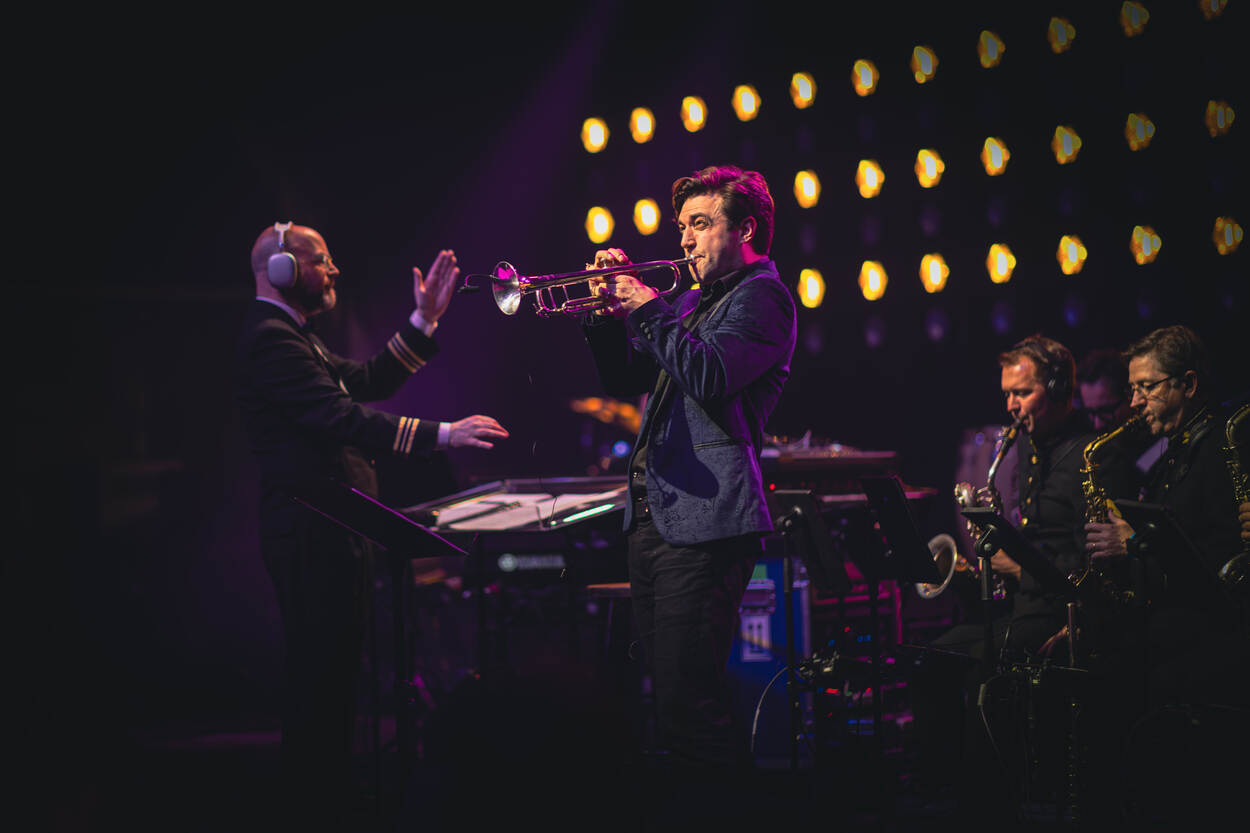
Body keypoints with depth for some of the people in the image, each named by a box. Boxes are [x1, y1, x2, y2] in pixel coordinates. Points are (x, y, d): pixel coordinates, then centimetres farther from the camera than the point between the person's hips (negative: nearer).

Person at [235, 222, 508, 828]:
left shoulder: (293, 336, 19)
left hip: (333, 532, 12)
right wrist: (442, 434, -31)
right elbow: (342, 419, -27)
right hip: (310, 534, -12)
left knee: (334, 671, 17)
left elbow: (367, 381, 19)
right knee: (318, 677, -6)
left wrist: (423, 322, 11)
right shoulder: (270, 339, -17)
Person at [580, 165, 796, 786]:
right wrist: (610, 311, 9)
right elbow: (625, 381, 24)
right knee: (669, 695, 14)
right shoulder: (694, 298, 23)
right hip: (651, 514, 10)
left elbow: (709, 375, -22)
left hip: (704, 520, -9)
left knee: (690, 701, -14)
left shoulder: (761, 296, -5)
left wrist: (649, 309, -12)